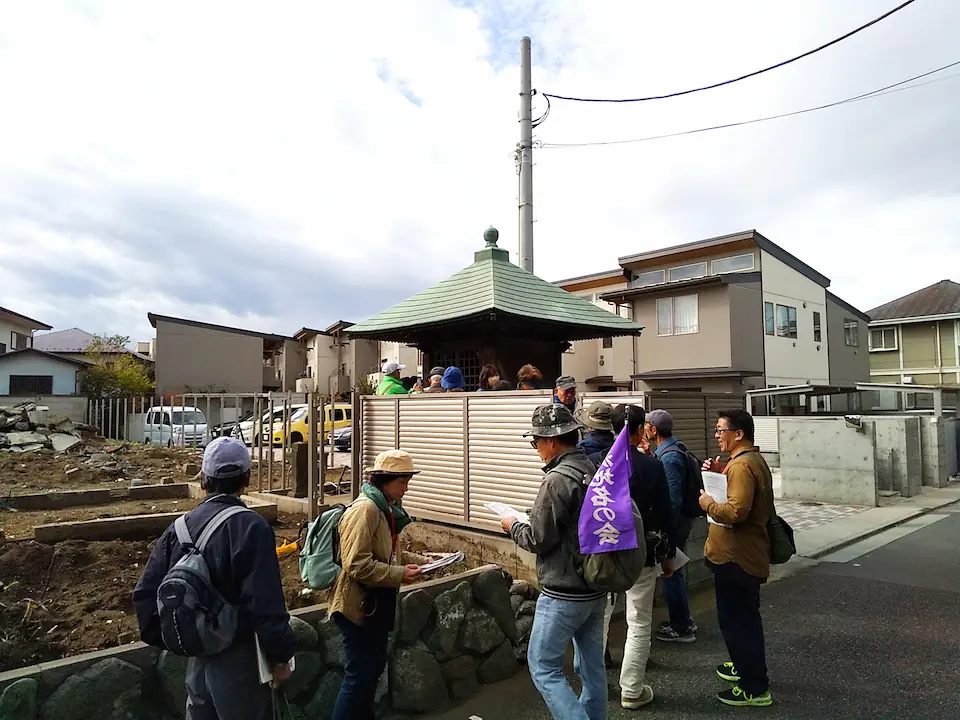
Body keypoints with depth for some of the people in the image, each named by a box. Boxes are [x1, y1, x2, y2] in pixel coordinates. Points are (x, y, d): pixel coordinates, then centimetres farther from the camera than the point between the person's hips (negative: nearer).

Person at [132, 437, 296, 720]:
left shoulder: (180, 528, 0)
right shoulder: (251, 527, -21)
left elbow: (145, 592, 4)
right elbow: (267, 604, -23)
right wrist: (280, 656, -11)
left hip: (197, 659, 6)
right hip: (238, 662, -6)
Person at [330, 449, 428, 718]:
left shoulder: (386, 508, 9)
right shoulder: (365, 509, -23)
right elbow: (357, 565, -28)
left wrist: (421, 561, 7)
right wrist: (399, 575, -25)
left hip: (376, 603, 10)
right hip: (359, 605, -10)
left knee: (374, 668, 21)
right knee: (359, 675, 0)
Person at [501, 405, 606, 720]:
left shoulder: (557, 480, -22)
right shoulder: (595, 471, 3)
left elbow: (538, 540, -19)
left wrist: (513, 526, 0)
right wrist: (532, 521, 14)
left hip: (564, 594, -9)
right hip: (595, 588, 9)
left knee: (543, 667, 4)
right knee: (592, 666, 17)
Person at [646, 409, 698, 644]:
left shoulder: (669, 457, -24)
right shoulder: (676, 449, 7)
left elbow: (673, 499, -25)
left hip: (673, 523, -10)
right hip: (680, 521, 10)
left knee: (671, 573, 3)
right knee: (674, 571, 21)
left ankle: (681, 628, 15)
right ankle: (683, 619, 34)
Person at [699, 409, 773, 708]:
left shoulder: (741, 465, -23)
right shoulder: (754, 459, 12)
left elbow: (736, 511, -32)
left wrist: (709, 504, -16)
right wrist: (720, 473, 5)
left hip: (736, 558, -11)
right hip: (745, 554, 11)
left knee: (738, 620, 0)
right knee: (744, 617, 24)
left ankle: (755, 688, 11)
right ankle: (744, 666, 40)